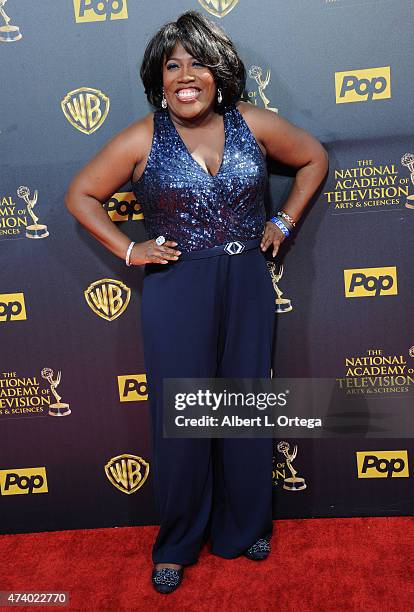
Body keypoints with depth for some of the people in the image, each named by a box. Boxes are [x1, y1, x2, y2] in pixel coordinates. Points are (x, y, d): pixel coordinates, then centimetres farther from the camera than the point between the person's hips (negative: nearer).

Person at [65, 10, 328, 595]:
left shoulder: (253, 124, 1)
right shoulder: (142, 140, -3)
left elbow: (314, 157, 15)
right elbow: (81, 195, 5)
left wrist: (284, 221, 7)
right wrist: (128, 249, -4)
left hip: (247, 286, 2)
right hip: (176, 291, -2)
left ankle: (246, 528, 33)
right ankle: (177, 544, 26)